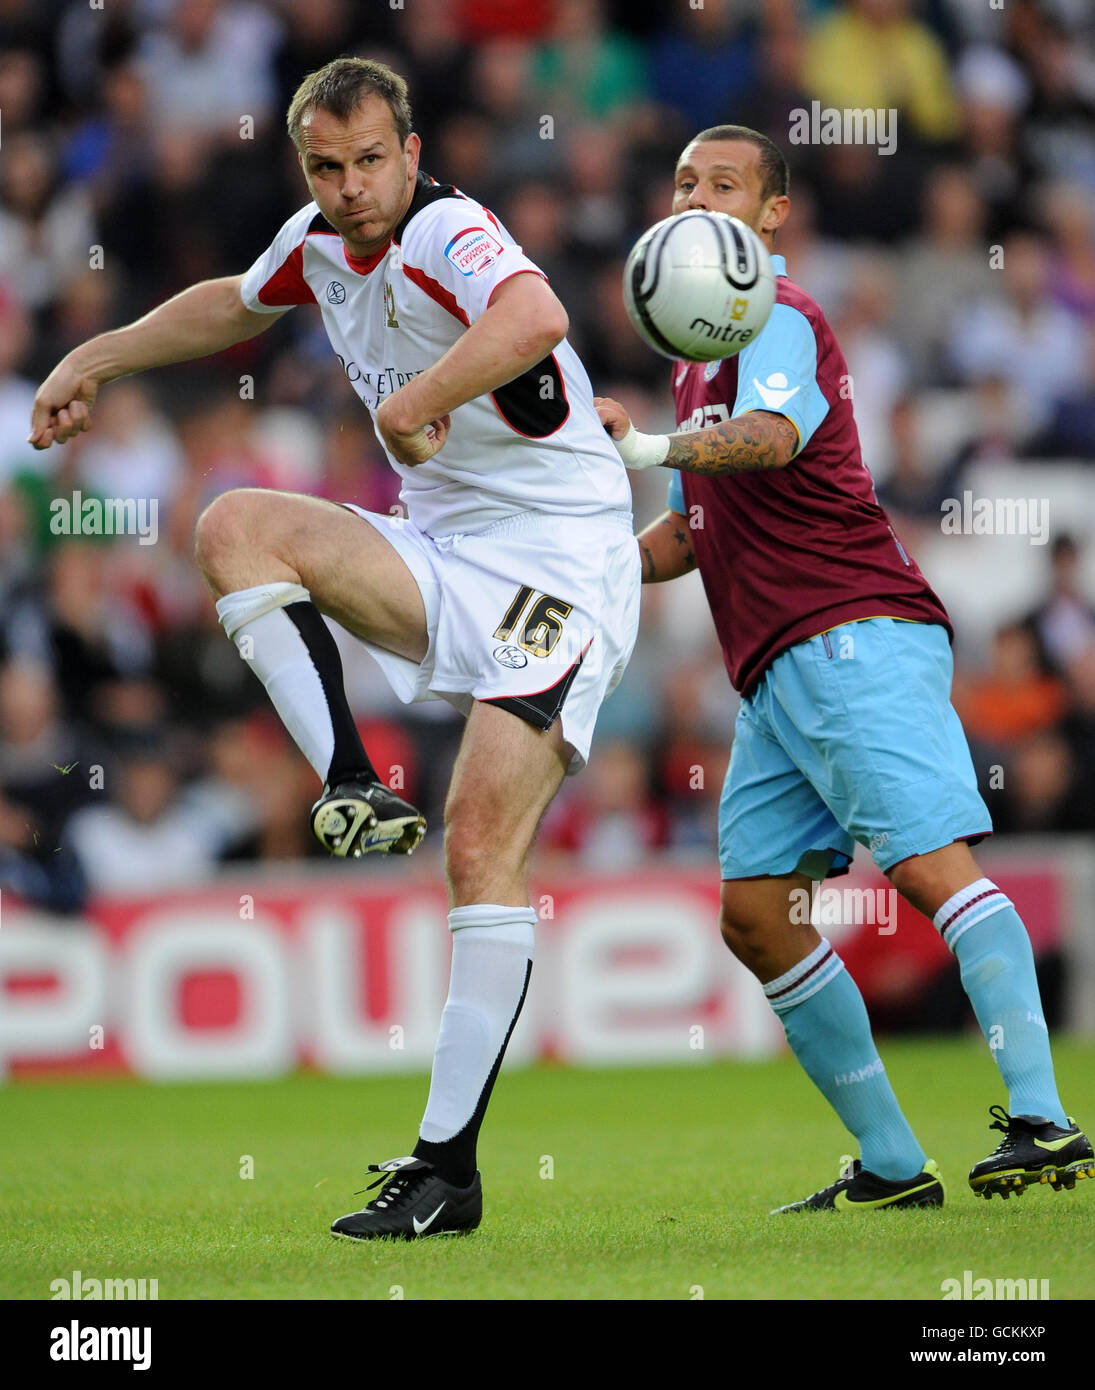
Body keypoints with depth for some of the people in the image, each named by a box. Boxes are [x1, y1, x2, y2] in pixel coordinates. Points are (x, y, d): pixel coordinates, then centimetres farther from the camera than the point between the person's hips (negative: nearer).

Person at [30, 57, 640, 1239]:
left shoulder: (447, 232, -20)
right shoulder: (320, 242, 7)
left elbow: (536, 317, -43)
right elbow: (232, 306, 31)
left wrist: (417, 402, -43)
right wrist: (93, 362, 34)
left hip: (556, 561, -8)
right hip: (445, 555, 8)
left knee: (482, 842, -16)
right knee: (235, 525, -11)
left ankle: (449, 1169, -15)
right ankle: (355, 792, -17)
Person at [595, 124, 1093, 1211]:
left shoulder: (778, 321, -5)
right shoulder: (704, 355, 25)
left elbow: (769, 436, -29)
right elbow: (695, 527, 35)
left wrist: (646, 446, -45)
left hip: (852, 637, -10)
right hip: (776, 670, 10)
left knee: (930, 863, -21)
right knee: (755, 913, 1)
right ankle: (891, 1163, 3)